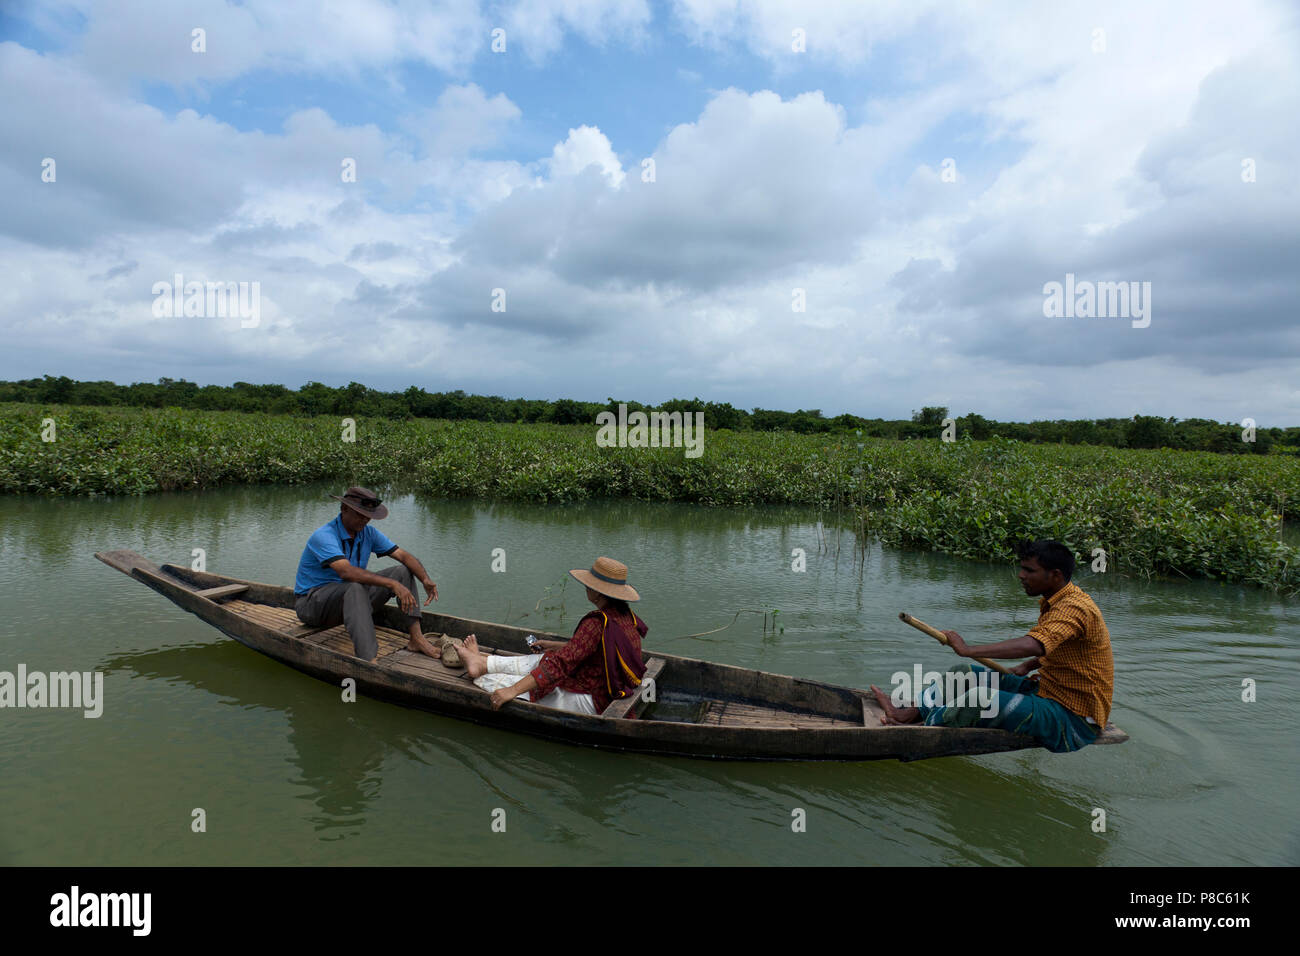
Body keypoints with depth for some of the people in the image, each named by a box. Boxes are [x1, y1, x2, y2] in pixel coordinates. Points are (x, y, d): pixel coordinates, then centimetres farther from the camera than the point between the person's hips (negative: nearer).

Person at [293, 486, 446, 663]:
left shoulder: (368, 533, 0)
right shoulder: (323, 536, -23)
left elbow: (404, 556, -5)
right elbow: (346, 572, -38)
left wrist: (426, 580, -25)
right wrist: (393, 584, -43)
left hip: (350, 597, 7)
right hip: (312, 603, -7)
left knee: (403, 571, -8)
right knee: (355, 588, -39)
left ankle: (416, 639, -20)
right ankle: (369, 660, -49)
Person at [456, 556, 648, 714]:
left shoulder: (597, 623, -28)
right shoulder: (625, 615, 0)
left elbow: (562, 663, -30)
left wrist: (512, 691, -27)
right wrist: (553, 645, 22)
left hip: (589, 703, -9)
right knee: (540, 660, 16)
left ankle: (480, 677, 28)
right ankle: (483, 662, 27)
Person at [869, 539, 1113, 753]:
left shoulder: (1075, 608, -22)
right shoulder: (1053, 603, 10)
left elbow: (1032, 646, -40)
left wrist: (969, 650, -39)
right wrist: (1027, 667, 14)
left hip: (1074, 720, -10)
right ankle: (908, 712, -8)